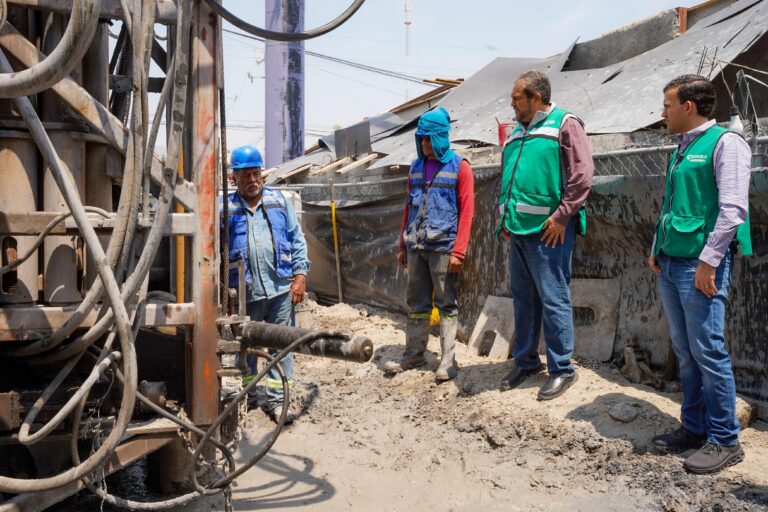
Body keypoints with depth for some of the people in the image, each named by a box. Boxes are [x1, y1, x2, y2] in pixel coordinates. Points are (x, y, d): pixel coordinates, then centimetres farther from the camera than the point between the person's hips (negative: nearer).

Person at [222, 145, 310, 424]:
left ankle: (276, 400, 14)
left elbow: (297, 239, 8)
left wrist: (300, 275, 0)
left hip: (281, 288, 1)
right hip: (245, 292, -1)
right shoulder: (226, 208, 1)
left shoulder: (278, 201, 7)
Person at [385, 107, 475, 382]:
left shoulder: (459, 167, -3)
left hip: (443, 247, -5)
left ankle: (448, 360, 7)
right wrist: (402, 245, 16)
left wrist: (458, 251, -13)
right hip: (416, 247, 5)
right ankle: (414, 353, 22)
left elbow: (466, 211, -7)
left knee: (447, 304, 1)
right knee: (416, 303, 12)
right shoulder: (416, 167, 13)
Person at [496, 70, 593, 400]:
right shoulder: (517, 133, 18)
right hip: (517, 230, 8)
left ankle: (561, 369, 8)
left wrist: (562, 216, -16)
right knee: (523, 298, 15)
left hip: (548, 231, -8)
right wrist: (503, 216, 15)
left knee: (553, 300, -3)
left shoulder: (565, 124, -5)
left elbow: (582, 173, -12)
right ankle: (525, 361, 27)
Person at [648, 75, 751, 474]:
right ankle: (694, 427, 22)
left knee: (707, 352, -5)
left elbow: (733, 208, -16)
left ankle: (724, 440, 5)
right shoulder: (682, 149, 18)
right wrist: (657, 250, 16)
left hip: (700, 265, -8)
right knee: (685, 352, 12)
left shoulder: (724, 143, -8)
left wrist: (709, 261, -20)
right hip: (670, 264, 8)